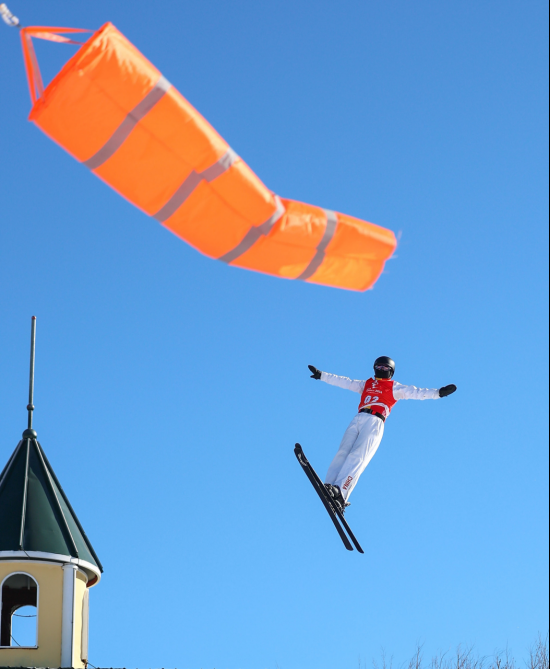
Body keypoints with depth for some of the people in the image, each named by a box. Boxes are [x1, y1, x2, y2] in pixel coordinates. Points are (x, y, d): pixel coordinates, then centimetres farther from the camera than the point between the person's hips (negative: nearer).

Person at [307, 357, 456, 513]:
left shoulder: (394, 388, 18)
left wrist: (438, 392, -3)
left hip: (375, 422, -4)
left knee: (357, 457, -20)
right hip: (358, 420, 4)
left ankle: (340, 493, -36)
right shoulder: (366, 384, 30)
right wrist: (321, 375, 35)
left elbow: (415, 392, 9)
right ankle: (329, 488, -27)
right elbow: (343, 382, 34)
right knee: (343, 453, -14)